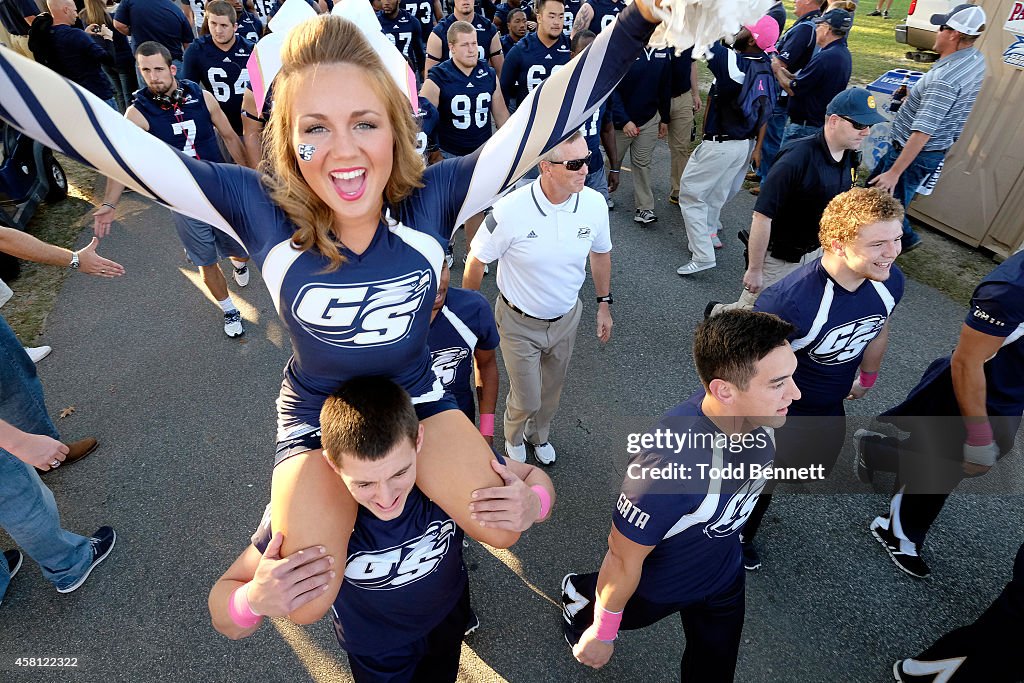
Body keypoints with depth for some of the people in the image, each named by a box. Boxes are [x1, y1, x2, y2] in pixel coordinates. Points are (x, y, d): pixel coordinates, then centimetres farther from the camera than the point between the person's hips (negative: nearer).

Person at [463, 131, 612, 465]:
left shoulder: (594, 204, -16)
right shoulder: (510, 211, -28)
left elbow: (600, 254, 4)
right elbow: (476, 261, -13)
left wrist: (604, 304, 9)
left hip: (565, 319, 4)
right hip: (520, 323, -3)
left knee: (551, 391, 25)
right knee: (526, 399, 11)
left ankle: (539, 435, 57)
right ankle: (514, 437, 48)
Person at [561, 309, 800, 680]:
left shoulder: (759, 410, -25)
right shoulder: (668, 463, -47)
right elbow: (624, 560, -29)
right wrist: (601, 634, -12)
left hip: (725, 573, 5)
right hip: (656, 585, -4)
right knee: (621, 613, 30)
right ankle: (579, 595, 62)